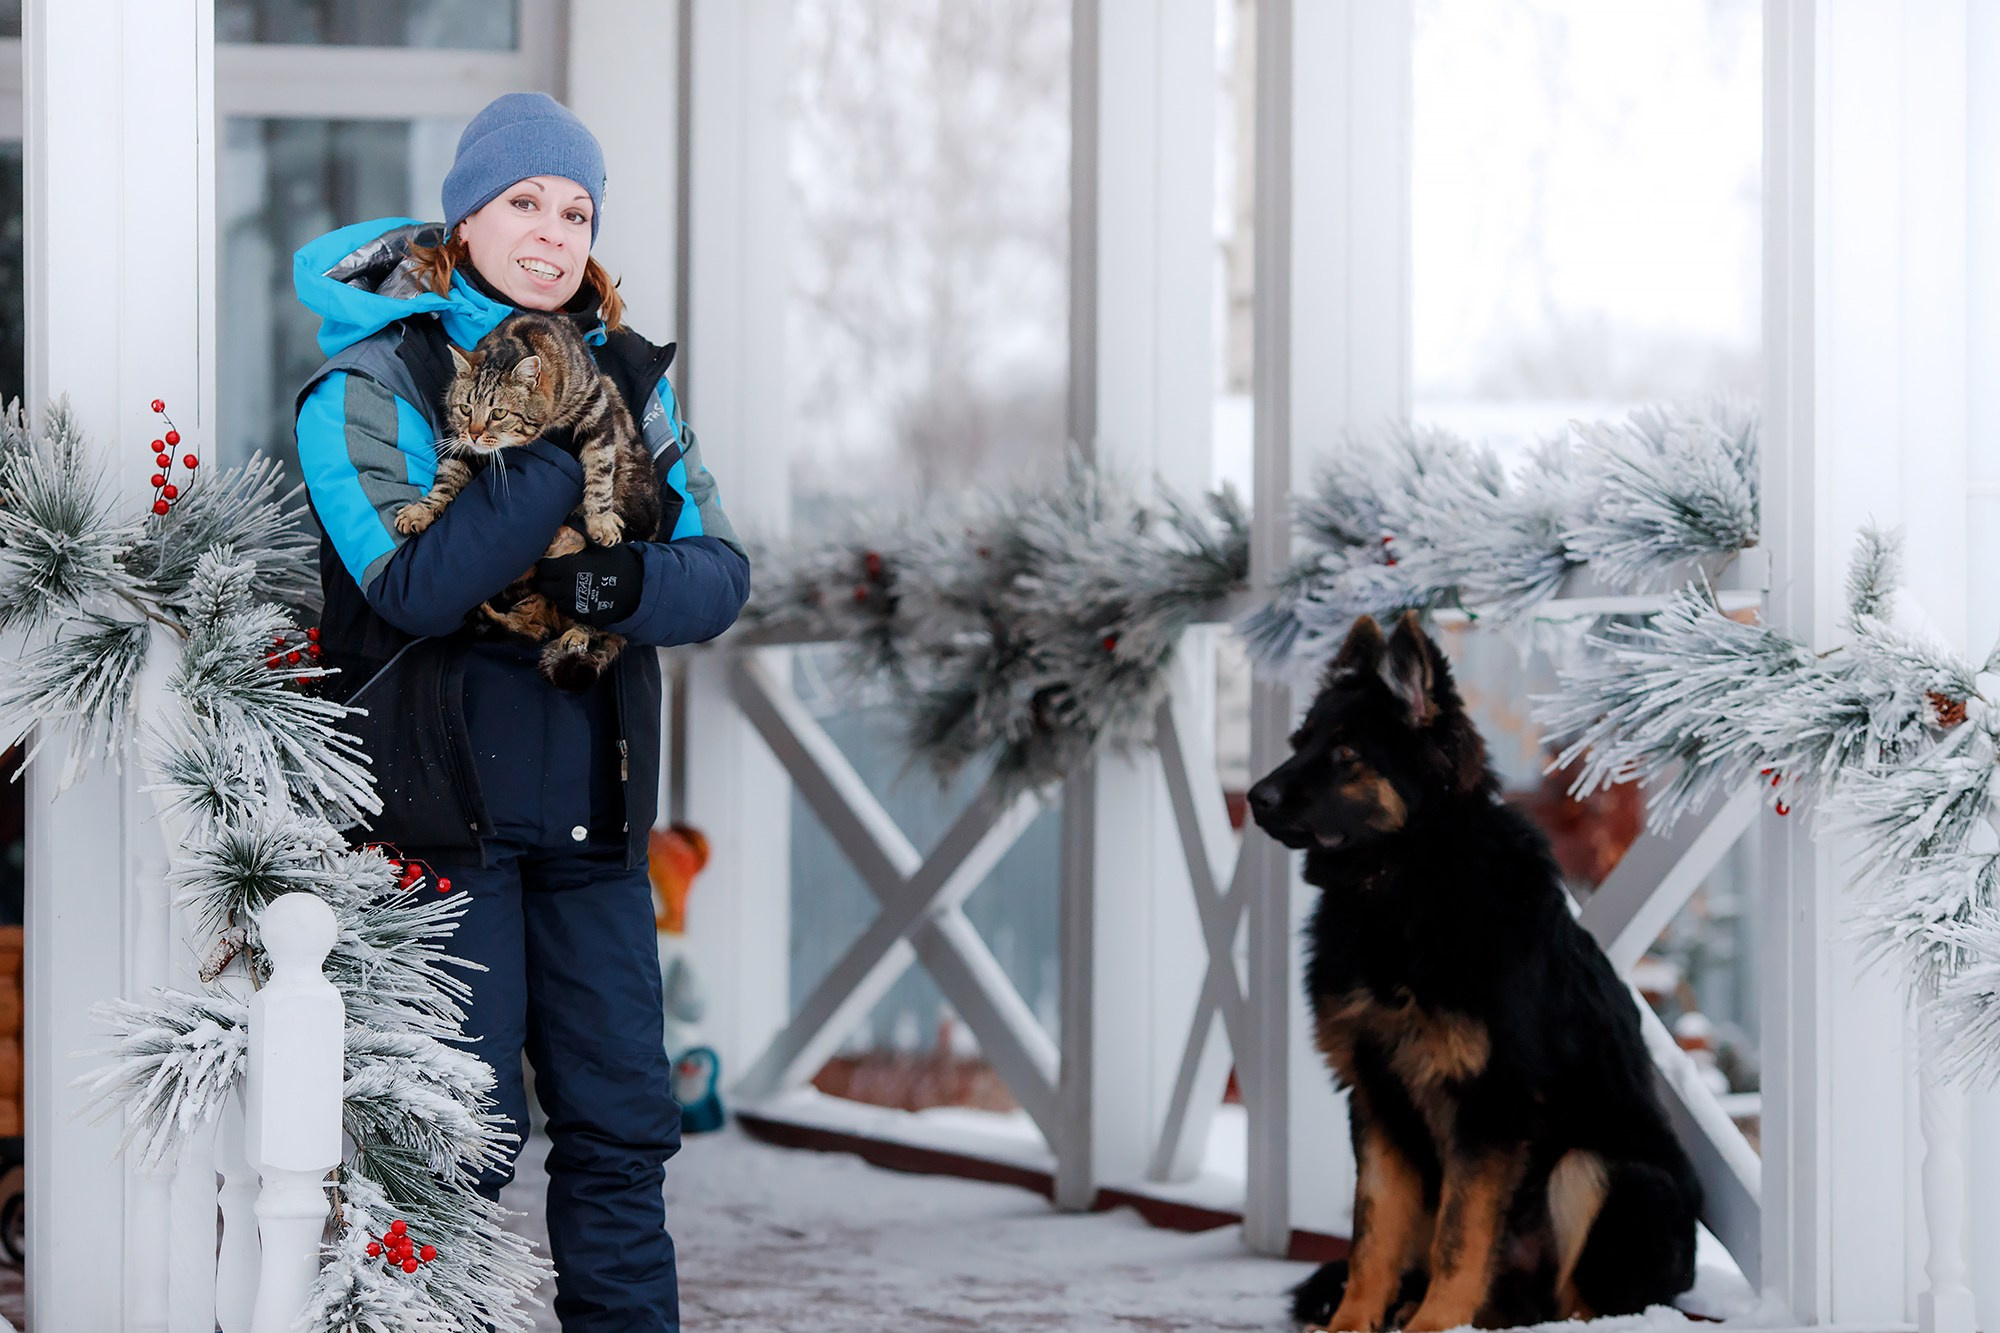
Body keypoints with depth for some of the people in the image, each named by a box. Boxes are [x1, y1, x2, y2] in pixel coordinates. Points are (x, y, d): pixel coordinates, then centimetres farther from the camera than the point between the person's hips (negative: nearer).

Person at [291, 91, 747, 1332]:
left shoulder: (626, 376, 10)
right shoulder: (370, 383, -5)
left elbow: (721, 572, 3)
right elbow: (412, 584, -20)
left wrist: (630, 584, -19)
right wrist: (565, 447, -21)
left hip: (589, 807, 5)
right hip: (439, 805, -5)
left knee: (622, 1119, 6)